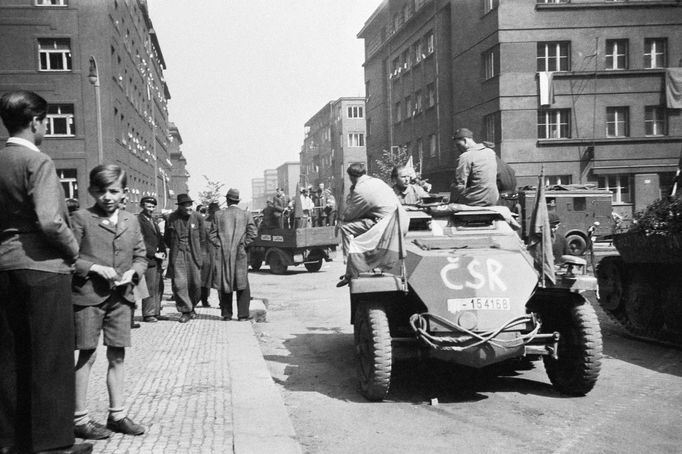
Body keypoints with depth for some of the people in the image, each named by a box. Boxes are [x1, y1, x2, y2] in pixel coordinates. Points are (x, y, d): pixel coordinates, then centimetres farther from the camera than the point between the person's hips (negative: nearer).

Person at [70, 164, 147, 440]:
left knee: (117, 355, 11)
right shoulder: (81, 218, -3)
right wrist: (95, 268, -17)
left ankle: (117, 414, 22)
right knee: (87, 355, 0)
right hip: (88, 296, -5)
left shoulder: (131, 221, 12)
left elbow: (141, 256, 14)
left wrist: (133, 272, -5)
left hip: (120, 296, 5)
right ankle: (79, 419, 12)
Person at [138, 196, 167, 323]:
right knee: (150, 288, -7)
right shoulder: (138, 220, -6)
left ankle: (156, 312, 13)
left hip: (158, 259, 8)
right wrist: (154, 254, -13)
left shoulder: (153, 221, 21)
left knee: (158, 288, 7)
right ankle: (148, 314, -1)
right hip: (148, 259, -8)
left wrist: (163, 253, 11)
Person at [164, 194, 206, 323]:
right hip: (177, 255, -1)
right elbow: (167, 238, 14)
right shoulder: (172, 218, 0)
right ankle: (185, 311, 2)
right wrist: (174, 249, 12)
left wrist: (200, 254, 8)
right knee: (179, 283, -8)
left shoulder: (198, 218, 1)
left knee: (195, 283, 2)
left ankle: (192, 307, 26)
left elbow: (202, 238, 10)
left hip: (193, 255, 1)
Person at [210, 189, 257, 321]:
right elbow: (253, 233, -6)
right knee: (242, 284, 5)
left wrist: (219, 245, 5)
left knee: (224, 284, 9)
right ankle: (242, 314, 1)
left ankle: (226, 314, 10)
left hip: (223, 254, 1)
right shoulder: (246, 214, 2)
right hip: (240, 254, -1)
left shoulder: (219, 215, 4)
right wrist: (243, 245, 0)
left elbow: (212, 234, 1)